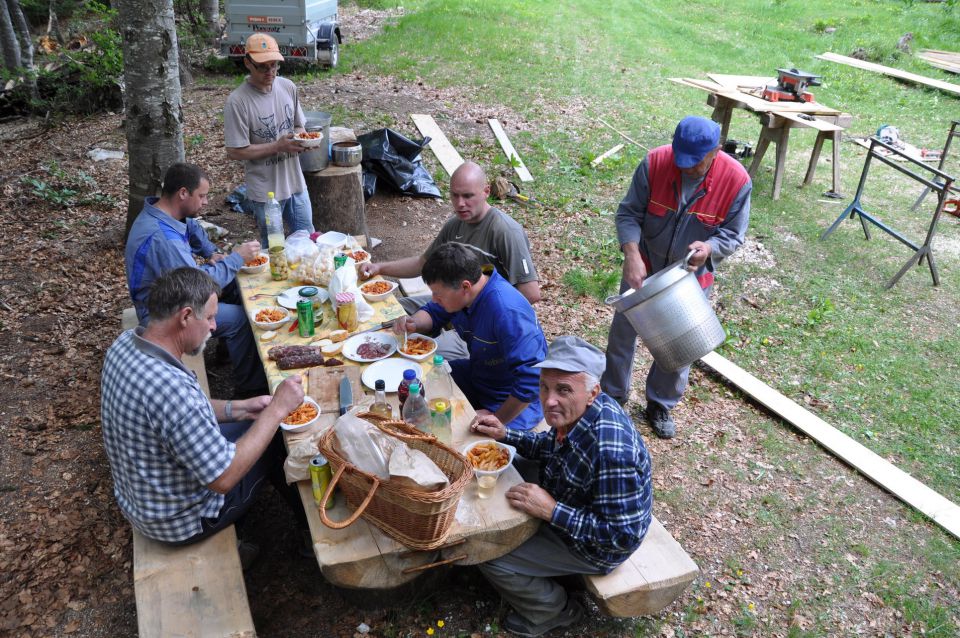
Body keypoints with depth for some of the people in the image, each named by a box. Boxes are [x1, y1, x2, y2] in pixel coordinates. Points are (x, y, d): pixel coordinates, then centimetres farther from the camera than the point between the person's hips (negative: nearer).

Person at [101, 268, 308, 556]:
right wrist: (276, 410, -26)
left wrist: (239, 408, -1)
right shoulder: (170, 387, -40)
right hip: (178, 521, -8)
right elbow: (224, 478, -32)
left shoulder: (126, 343, -11)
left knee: (253, 426, 19)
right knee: (278, 440, 8)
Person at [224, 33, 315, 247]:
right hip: (265, 191, -5)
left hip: (296, 183, 5)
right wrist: (278, 146, -22)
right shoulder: (237, 101, -18)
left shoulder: (288, 87, 0)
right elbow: (235, 152, -17)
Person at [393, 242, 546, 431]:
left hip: (512, 401, -9)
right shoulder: (456, 292, -9)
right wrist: (413, 323, -11)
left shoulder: (508, 312, -36)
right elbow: (433, 313, 12)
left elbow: (529, 381, -37)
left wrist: (497, 419, -26)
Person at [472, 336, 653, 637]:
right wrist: (505, 435, -7)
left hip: (592, 547, -8)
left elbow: (624, 536, -32)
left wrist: (551, 510, -33)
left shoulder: (612, 453, -41)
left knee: (487, 553, -6)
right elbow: (552, 445, 8)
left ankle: (556, 610, 18)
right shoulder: (579, 410, -14)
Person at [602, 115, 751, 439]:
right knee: (623, 333, 12)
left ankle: (660, 405, 34)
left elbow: (734, 235, -10)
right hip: (643, 269, 0)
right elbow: (628, 212, -15)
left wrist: (709, 248, -32)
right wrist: (632, 254, -30)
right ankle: (612, 395, 34)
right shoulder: (655, 163, -21)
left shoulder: (736, 181, -20)